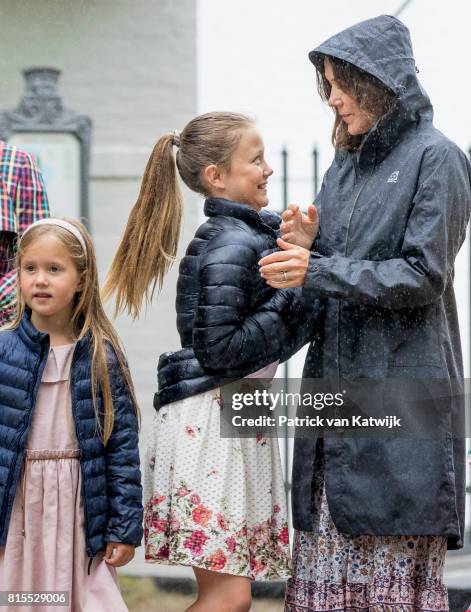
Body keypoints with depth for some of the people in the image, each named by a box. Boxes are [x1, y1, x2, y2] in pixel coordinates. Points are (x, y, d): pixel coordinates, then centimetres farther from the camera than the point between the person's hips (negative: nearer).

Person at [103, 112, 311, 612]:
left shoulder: (244, 235, 14)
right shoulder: (230, 247, -14)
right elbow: (218, 348, -19)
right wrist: (291, 305, -13)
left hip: (236, 417, 10)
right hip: (210, 420, -10)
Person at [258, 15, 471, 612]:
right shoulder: (345, 166, 17)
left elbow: (422, 275, -12)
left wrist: (318, 270, -14)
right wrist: (307, 249, -2)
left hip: (401, 389, -7)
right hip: (336, 384, 7)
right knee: (325, 561, 5)